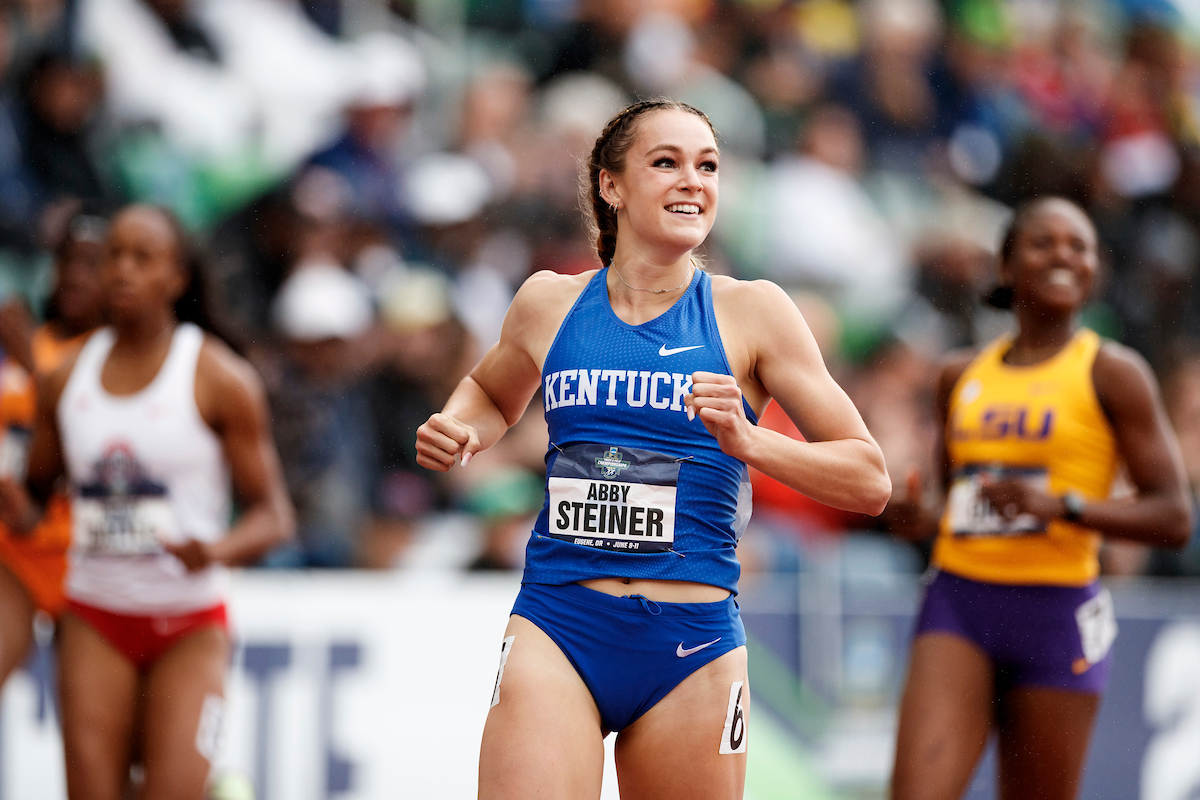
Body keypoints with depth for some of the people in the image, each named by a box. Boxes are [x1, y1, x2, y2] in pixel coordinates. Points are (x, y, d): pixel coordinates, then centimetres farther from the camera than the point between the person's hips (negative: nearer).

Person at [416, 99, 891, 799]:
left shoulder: (750, 310, 2)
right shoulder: (548, 302, 9)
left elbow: (870, 483, 0)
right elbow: (493, 394, 32)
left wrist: (747, 440, -15)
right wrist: (458, 435, 9)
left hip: (692, 643, 0)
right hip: (557, 632, 0)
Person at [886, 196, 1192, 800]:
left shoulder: (1111, 374, 0)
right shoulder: (961, 375, 15)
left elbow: (1173, 518, -5)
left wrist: (1063, 505, -19)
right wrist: (920, 519, 4)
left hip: (1057, 610, -3)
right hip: (958, 599, 3)